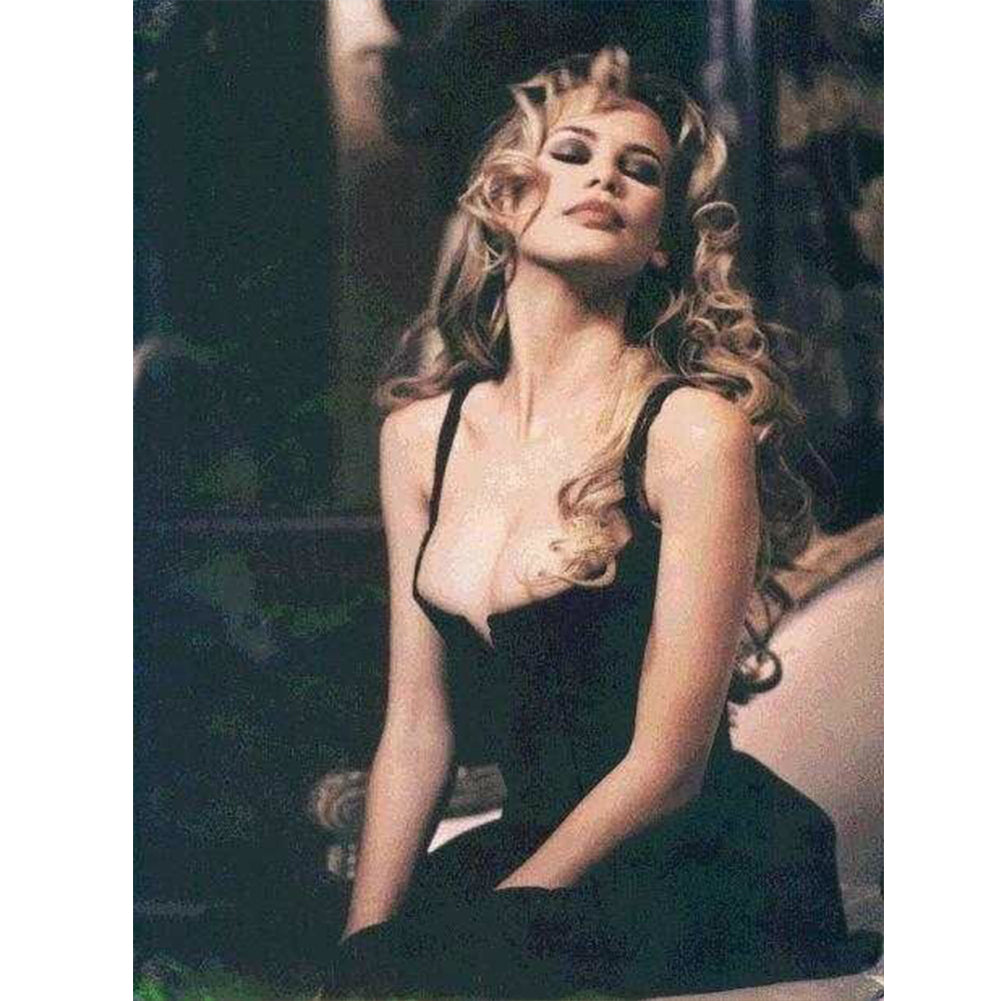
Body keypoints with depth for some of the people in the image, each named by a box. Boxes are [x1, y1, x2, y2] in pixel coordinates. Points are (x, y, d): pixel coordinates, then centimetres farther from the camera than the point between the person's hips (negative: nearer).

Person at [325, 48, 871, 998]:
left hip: (705, 875, -5)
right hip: (537, 848, 5)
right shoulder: (421, 431, 4)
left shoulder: (694, 430, -14)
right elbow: (416, 727, 6)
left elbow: (664, 766, -13)